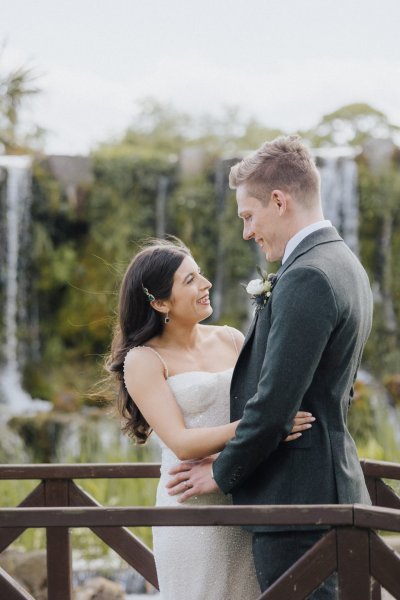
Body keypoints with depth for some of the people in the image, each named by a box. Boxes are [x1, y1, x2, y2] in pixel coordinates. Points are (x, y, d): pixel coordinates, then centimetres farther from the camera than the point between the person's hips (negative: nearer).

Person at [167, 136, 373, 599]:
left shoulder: (306, 278, -17)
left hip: (295, 501, -10)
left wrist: (223, 473, -7)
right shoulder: (345, 267, 15)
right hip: (330, 491, 10)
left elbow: (275, 402, -21)